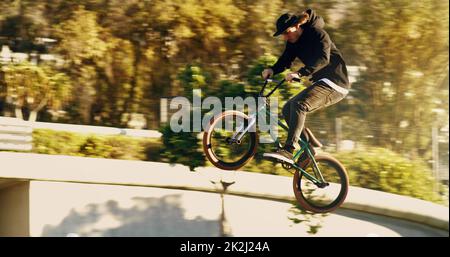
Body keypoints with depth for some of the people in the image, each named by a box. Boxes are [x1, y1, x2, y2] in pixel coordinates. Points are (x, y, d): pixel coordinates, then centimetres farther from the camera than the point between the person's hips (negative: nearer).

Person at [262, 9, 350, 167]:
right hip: (322, 83, 9)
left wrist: (299, 73, -44)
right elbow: (285, 60, 2)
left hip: (334, 84, -9)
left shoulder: (318, 35, -15)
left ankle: (288, 150, -37)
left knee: (298, 104, -28)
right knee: (288, 110, 1)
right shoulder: (294, 41, 11)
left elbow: (322, 59, -31)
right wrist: (272, 70, -20)